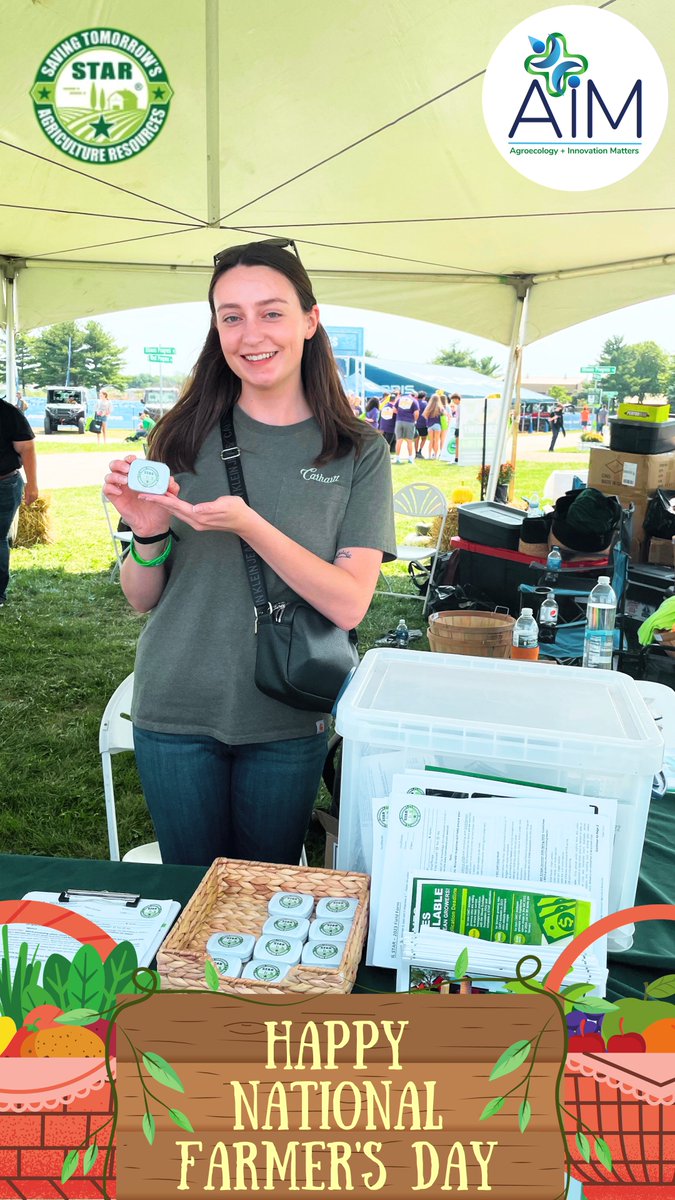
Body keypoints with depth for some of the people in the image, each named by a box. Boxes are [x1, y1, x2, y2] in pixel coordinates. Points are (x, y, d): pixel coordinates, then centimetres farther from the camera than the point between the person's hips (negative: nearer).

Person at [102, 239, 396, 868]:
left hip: (288, 720, -1)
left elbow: (349, 603, -15)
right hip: (176, 712, 1)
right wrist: (148, 534, -19)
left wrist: (248, 525, -26)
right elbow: (142, 599, 2)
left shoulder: (359, 451, -5)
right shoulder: (183, 437, -3)